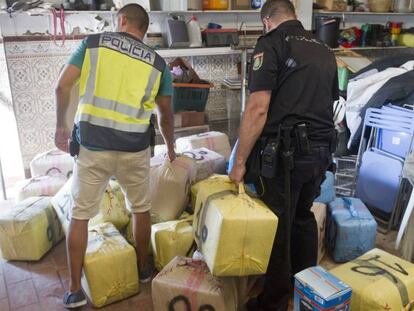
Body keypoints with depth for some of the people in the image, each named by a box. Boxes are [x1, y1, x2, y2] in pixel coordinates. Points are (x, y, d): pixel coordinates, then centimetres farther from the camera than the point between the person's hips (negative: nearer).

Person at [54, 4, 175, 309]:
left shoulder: (93, 42, 6)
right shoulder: (157, 62, 10)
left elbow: (62, 87, 1)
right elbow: (166, 114, 14)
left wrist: (61, 126, 14)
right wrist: (171, 149, 29)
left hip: (92, 145, -1)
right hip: (134, 148, 1)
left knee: (80, 215, 12)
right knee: (141, 209, 21)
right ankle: (143, 269, 37)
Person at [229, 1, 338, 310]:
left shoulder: (271, 44, -5)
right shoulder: (325, 51, 16)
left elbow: (258, 109, -16)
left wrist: (240, 162, -11)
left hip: (285, 153, -7)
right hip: (321, 151, 7)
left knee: (277, 227, 5)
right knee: (304, 218, 22)